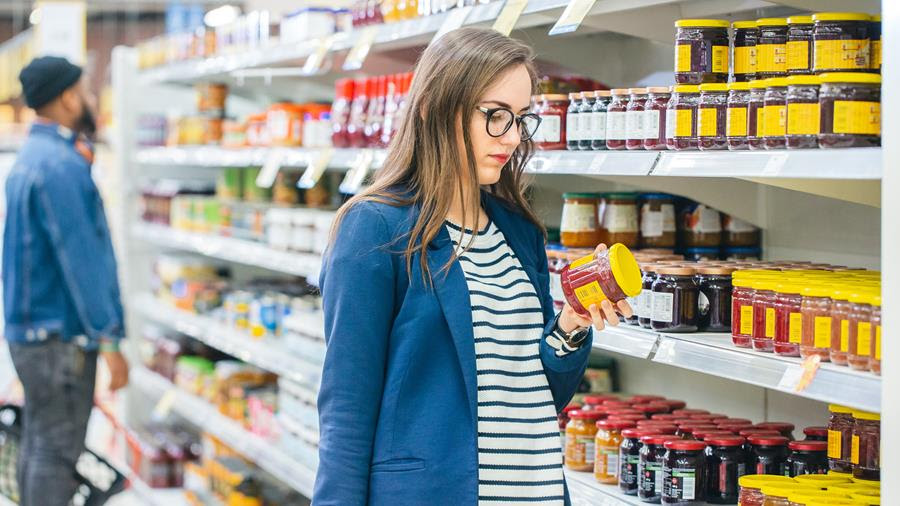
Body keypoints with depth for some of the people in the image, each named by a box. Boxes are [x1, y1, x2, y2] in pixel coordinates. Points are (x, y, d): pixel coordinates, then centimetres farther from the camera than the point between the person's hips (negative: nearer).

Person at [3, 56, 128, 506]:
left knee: (38, 445, 15)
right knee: (56, 452, -6)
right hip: (61, 336, -10)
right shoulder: (60, 165, -18)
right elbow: (79, 257, -21)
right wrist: (108, 338, -20)